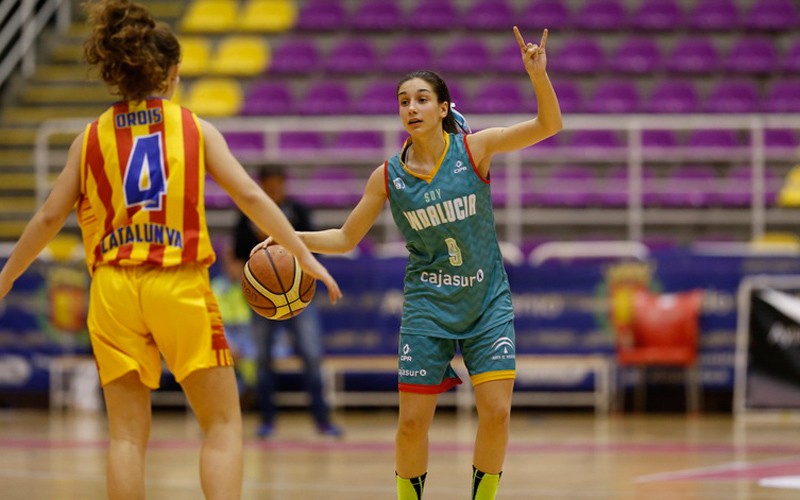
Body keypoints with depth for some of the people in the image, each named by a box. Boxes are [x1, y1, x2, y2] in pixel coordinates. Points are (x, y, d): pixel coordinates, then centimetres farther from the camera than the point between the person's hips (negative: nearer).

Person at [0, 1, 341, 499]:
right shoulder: (196, 130, 2)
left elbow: (49, 218, 10)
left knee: (127, 434, 6)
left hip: (114, 289, 2)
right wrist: (305, 256, -1)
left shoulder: (92, 138, 7)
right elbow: (251, 196, -4)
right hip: (181, 288, -2)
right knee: (223, 423, 6)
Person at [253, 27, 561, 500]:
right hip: (428, 306, 1)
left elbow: (548, 126, -16)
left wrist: (538, 75, -34)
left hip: (488, 303, -1)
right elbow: (346, 238, 5)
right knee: (412, 422, -3)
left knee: (497, 413, -10)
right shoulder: (388, 176, -4)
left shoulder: (475, 148, -8)